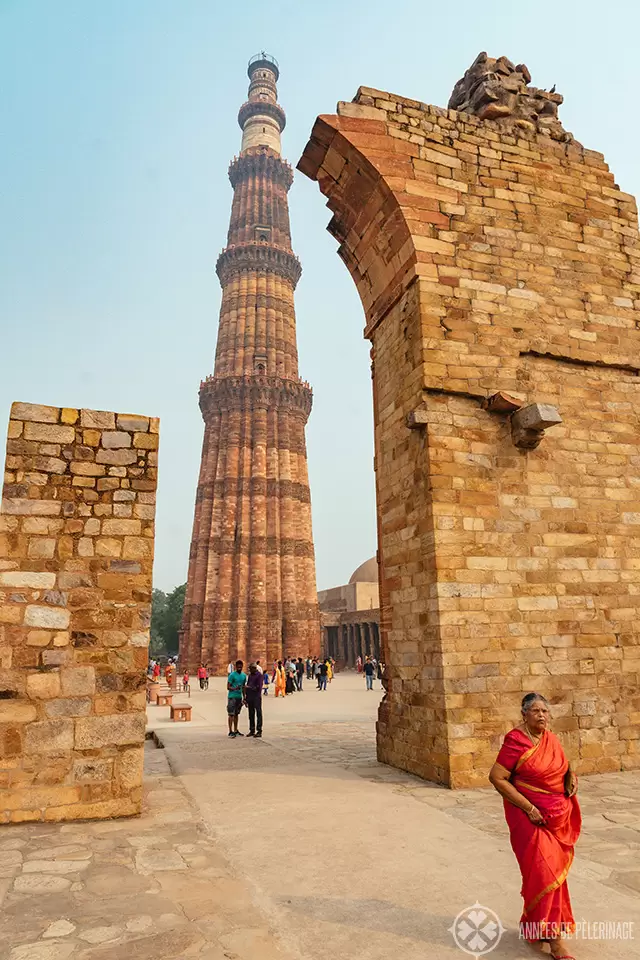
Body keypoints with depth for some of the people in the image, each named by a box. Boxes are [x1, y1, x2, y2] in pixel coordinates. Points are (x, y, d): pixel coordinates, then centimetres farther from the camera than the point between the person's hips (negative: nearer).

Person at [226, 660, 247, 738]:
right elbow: (228, 687, -12)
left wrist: (244, 697, 16)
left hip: (239, 697, 6)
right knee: (231, 714, -5)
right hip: (232, 697, -6)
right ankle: (230, 731, -2)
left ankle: (236, 730, 20)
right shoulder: (232, 675, -11)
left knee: (236, 714, 13)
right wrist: (235, 688, -30)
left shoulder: (244, 675, 9)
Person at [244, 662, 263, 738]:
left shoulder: (259, 675, -8)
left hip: (256, 697, -7)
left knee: (258, 714, -3)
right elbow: (248, 685, 16)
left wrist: (250, 687, -11)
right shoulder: (250, 675, 14)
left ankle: (259, 731, 0)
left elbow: (258, 687, -14)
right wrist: (246, 698, 13)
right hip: (250, 697, 7)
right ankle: (252, 730, 18)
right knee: (251, 714, 11)